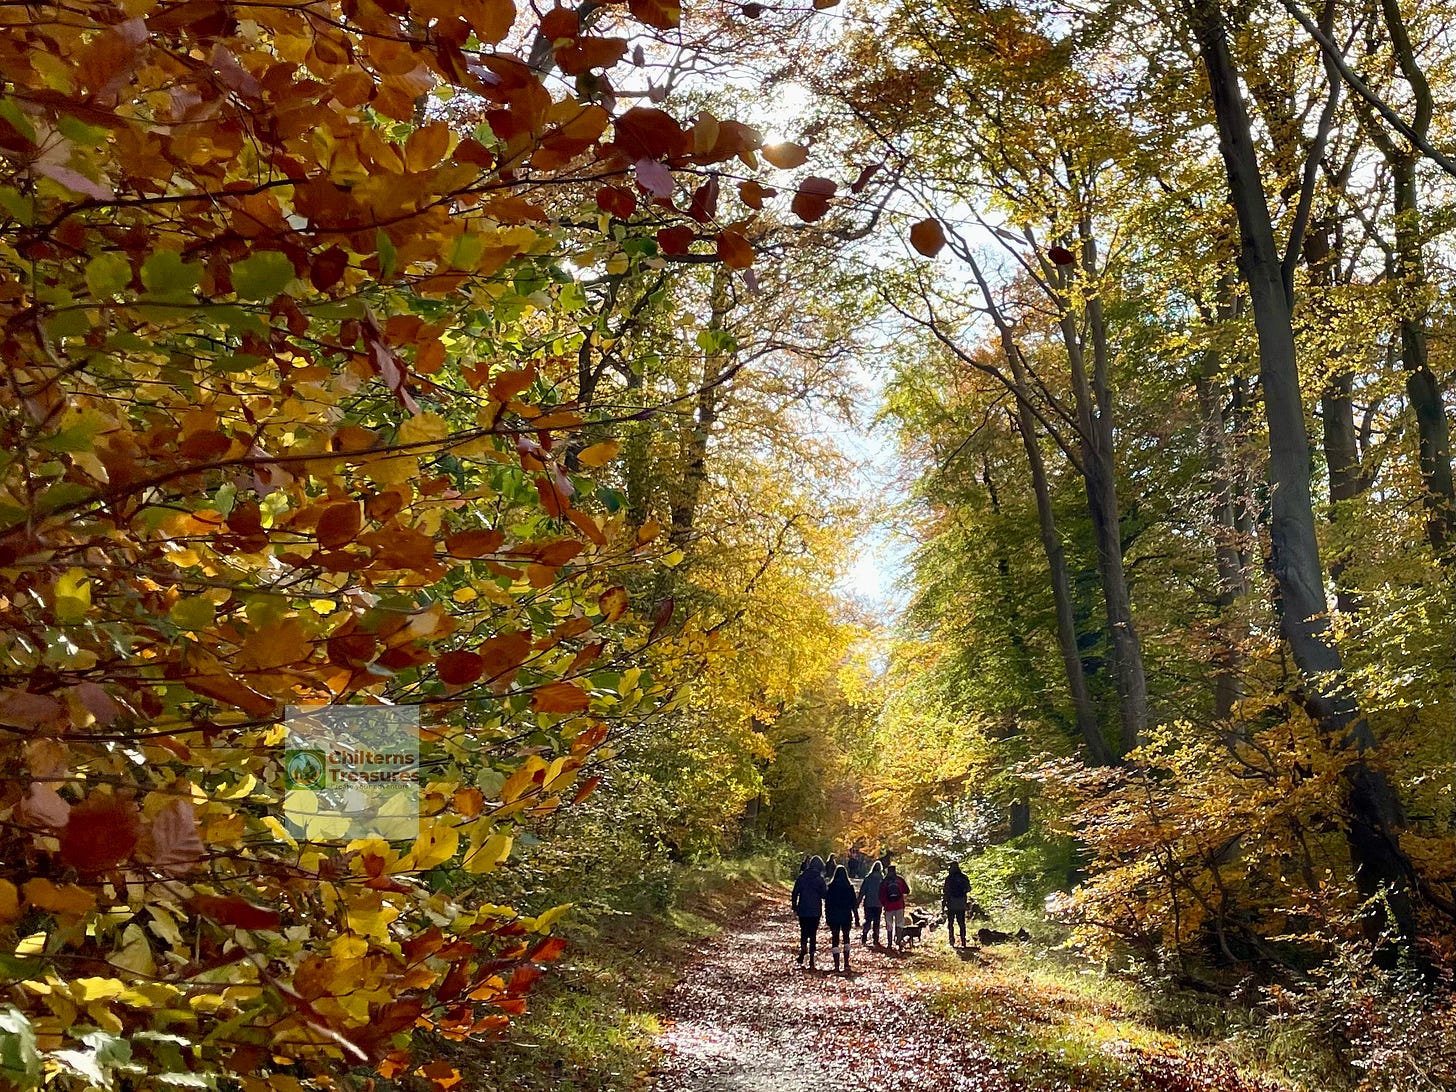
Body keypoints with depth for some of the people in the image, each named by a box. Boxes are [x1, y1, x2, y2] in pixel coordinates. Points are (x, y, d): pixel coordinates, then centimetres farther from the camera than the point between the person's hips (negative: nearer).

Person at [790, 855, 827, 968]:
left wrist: (794, 906, 11)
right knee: (813, 934, 6)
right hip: (815, 911, -2)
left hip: (802, 910, 2)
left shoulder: (801, 877, 0)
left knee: (804, 932, 18)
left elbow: (795, 893, 1)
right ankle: (811, 960, 4)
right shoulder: (820, 879, -8)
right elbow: (824, 895, -7)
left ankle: (803, 949, -6)